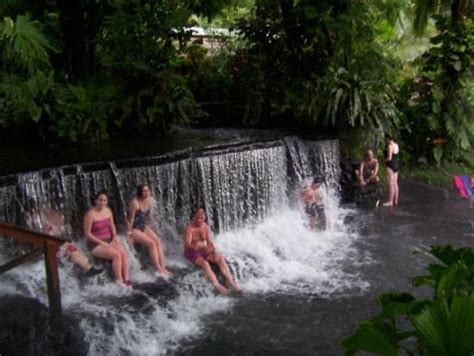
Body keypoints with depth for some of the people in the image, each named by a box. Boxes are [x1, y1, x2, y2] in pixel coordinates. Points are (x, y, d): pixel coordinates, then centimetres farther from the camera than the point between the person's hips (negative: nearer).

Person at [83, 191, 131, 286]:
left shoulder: (108, 210, 6)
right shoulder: (90, 214, -14)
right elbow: (87, 233, -13)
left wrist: (115, 237, -1)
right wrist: (101, 242, -19)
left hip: (109, 240, 6)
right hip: (96, 244, -6)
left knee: (123, 252, -23)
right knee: (116, 255, -29)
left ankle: (126, 280, -23)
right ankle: (120, 282, -21)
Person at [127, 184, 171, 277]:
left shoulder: (149, 201, 1)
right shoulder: (135, 202, -20)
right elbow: (131, 219, -16)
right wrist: (130, 234, -14)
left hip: (144, 227, 7)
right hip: (135, 229, -6)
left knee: (158, 241, -17)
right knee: (151, 243, -23)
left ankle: (162, 267, -19)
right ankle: (158, 269, -18)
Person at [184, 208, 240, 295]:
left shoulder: (206, 227, 3)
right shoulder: (190, 228, -14)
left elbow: (209, 241, 0)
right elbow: (187, 245, -22)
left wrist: (212, 249, -22)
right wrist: (196, 246, -41)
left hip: (204, 251, 5)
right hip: (192, 252, -5)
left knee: (220, 259, -18)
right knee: (204, 263, -33)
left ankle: (232, 283, -24)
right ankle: (218, 287, -40)